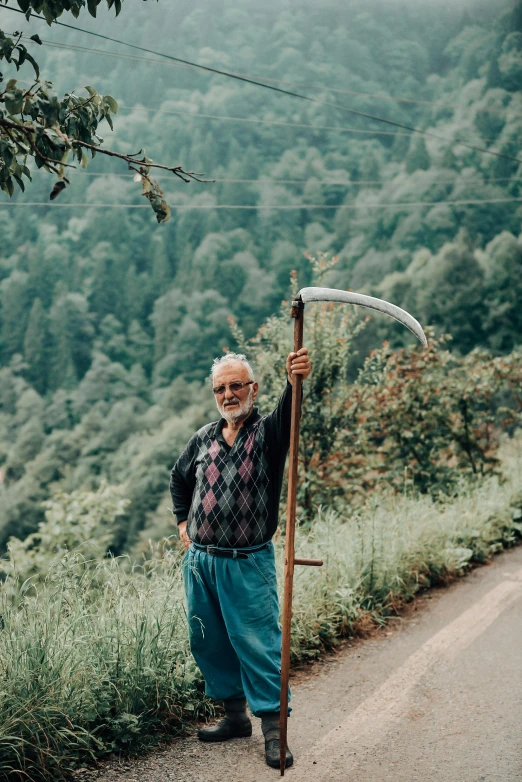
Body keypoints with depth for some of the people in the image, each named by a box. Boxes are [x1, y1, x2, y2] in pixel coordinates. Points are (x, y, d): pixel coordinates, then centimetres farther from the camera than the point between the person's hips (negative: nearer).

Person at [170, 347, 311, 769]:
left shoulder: (269, 433, -4)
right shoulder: (204, 438, 10)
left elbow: (289, 414, -29)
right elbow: (179, 478, 29)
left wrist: (295, 381, -49)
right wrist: (183, 521, 19)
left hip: (249, 563, -5)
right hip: (200, 560, 5)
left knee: (258, 642, -7)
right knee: (208, 641, 12)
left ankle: (274, 730, 1)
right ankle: (235, 715, 27)